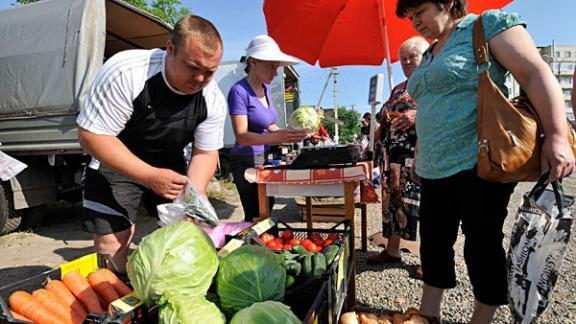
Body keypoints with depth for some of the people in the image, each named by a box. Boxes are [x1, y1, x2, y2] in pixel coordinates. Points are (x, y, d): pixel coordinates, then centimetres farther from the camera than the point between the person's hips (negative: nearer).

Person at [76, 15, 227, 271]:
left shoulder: (214, 100, -16)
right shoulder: (125, 72, -29)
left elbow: (205, 152, -7)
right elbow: (90, 135, -26)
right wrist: (150, 177, -35)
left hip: (169, 166, 4)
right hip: (115, 163, -3)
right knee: (111, 242, -9)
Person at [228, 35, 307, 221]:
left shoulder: (265, 88, 8)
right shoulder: (239, 91, -15)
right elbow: (241, 136, -23)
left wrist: (287, 133, -4)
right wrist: (277, 137, -35)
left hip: (266, 159, 8)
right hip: (247, 161, -8)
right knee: (255, 217, -6)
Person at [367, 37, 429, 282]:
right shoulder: (398, 89, 22)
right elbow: (386, 117, 25)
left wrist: (419, 116, -23)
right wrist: (380, 129, 9)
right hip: (393, 156, 7)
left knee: (422, 200, -4)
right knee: (393, 198, 10)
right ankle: (392, 250, 23)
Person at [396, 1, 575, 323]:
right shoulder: (428, 55, 18)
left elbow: (536, 73, -14)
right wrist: (420, 157, 21)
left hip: (479, 163, -7)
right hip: (434, 170, 8)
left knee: (482, 245, 4)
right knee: (433, 243, 11)